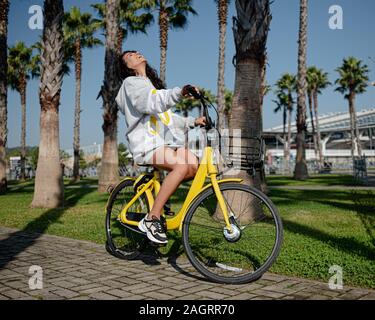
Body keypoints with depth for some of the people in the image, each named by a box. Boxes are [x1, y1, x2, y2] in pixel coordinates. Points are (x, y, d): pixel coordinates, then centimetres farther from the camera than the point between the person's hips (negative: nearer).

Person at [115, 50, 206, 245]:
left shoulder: (151, 84, 31)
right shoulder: (131, 83, 2)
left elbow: (167, 117, 27)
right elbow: (152, 104, -21)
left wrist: (192, 122, 13)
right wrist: (179, 93, -35)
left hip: (166, 140, 8)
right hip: (146, 142, -8)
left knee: (195, 166, -16)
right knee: (182, 165, -31)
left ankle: (159, 196, 3)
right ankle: (151, 219, -24)